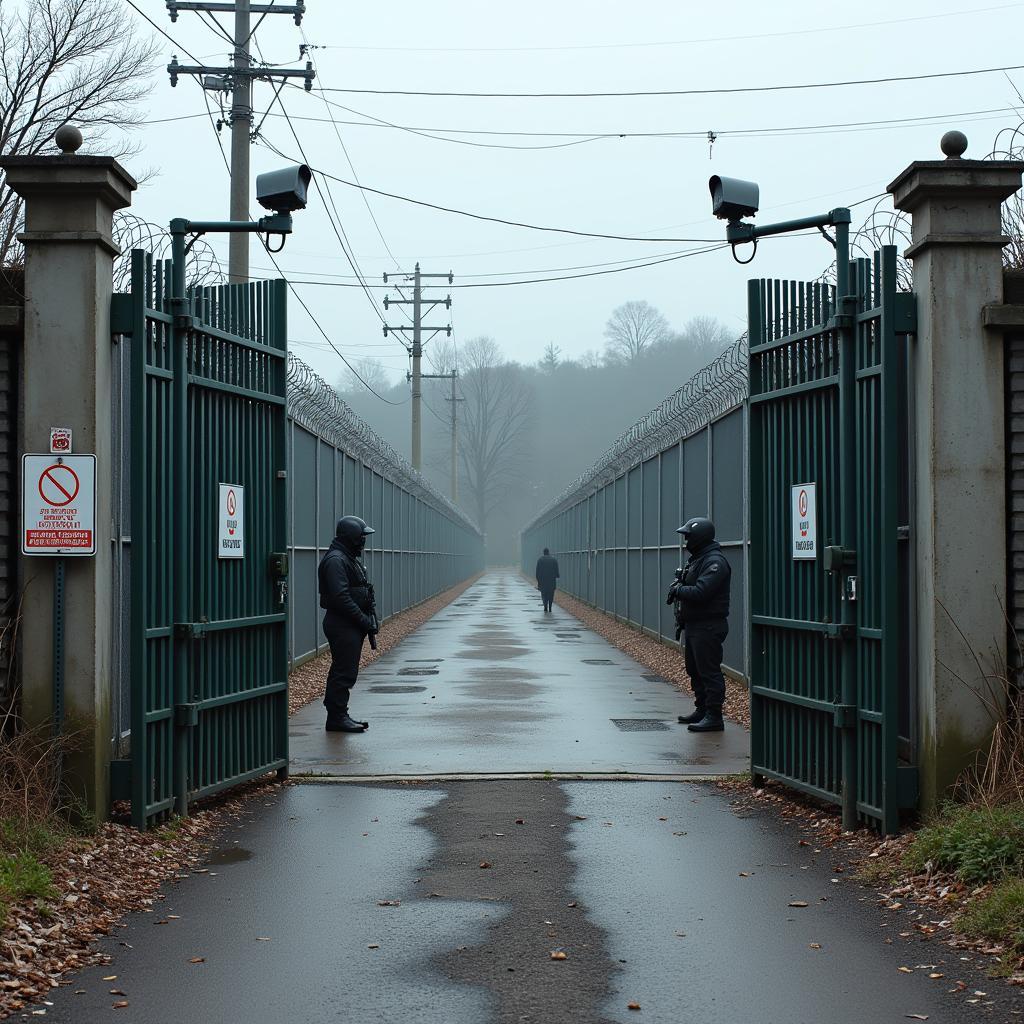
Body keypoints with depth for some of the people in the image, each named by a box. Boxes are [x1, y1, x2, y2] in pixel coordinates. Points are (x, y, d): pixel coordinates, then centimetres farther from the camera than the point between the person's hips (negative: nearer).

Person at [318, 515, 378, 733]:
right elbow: (341, 597, -23)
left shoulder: (351, 559, 18)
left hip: (351, 625, 10)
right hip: (341, 624, -10)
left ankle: (338, 715, 19)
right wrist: (363, 620, -19)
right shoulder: (335, 560, -16)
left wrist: (369, 619, 9)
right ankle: (337, 717, -3)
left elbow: (364, 593, 21)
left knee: (345, 671, 13)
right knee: (345, 672, -8)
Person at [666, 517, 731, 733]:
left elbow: (700, 593, -27)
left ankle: (714, 717, -5)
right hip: (693, 625, 11)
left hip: (708, 627, -11)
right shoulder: (696, 558, 16)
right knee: (695, 670, 17)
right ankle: (702, 710, 28)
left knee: (709, 672, -8)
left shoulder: (715, 561, -17)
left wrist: (678, 589, -11)